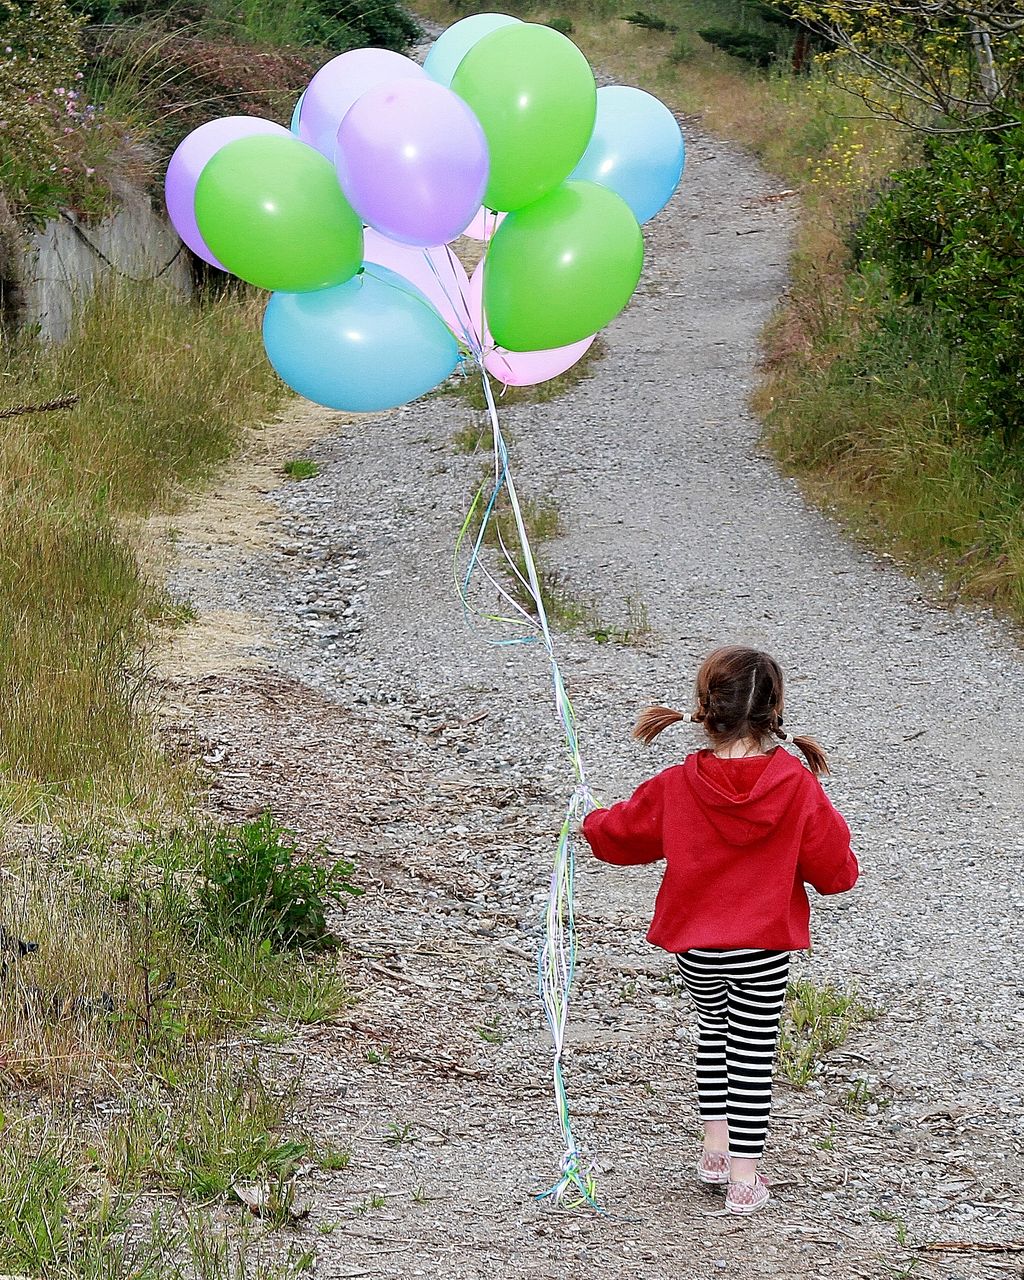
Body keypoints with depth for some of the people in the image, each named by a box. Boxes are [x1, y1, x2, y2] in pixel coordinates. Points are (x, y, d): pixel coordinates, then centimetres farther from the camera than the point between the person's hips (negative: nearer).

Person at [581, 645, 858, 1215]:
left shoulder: (676, 787, -10)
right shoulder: (797, 787, -13)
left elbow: (616, 835, 6)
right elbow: (836, 869, -6)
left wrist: (592, 820, 29)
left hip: (695, 945, 2)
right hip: (765, 947, -2)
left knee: (714, 1027, 27)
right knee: (754, 1051, 9)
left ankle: (716, 1148, 24)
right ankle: (745, 1177, 11)